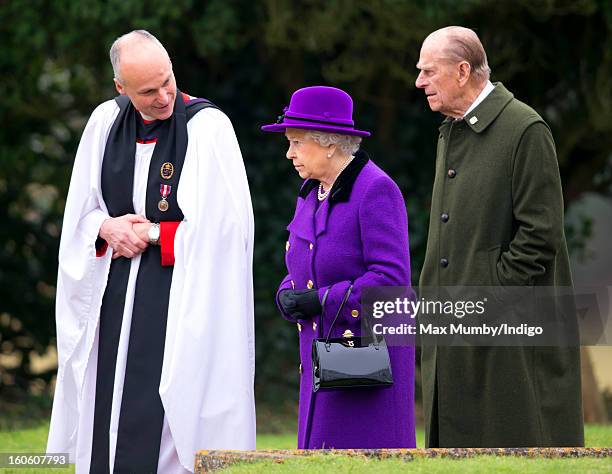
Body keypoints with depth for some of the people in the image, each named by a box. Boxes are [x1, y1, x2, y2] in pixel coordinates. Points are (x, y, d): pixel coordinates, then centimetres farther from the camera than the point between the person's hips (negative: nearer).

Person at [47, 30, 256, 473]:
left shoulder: (207, 126, -10)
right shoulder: (105, 123, 5)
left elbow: (223, 225, -13)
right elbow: (81, 214, 13)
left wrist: (152, 235, -9)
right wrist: (108, 228, -8)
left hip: (182, 296, -5)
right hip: (115, 296, 5)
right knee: (109, 413, 6)